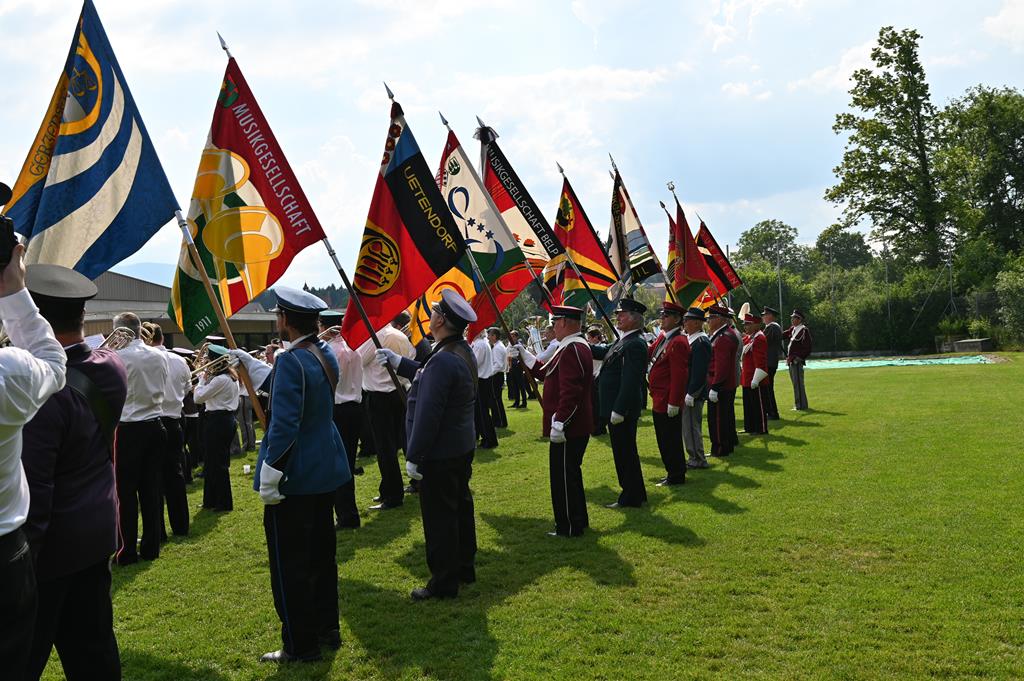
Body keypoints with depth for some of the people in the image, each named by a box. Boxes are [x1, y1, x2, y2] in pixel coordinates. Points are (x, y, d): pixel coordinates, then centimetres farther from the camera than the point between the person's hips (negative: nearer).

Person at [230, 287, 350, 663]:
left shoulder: (291, 360, -22)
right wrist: (247, 361, 24)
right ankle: (327, 630, 32)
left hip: (295, 477, -9)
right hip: (326, 470, 9)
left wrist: (270, 476, -21)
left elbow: (284, 425, -26)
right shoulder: (325, 353, 5)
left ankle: (301, 646, 16)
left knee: (290, 563, 5)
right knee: (321, 553, 20)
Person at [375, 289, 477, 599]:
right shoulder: (463, 352, 6)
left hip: (439, 454, -10)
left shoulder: (442, 361, -26)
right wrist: (398, 362, 23)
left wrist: (413, 456, -21)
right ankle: (465, 568, 34)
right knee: (460, 507, 20)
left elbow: (428, 414, -26)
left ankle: (444, 582, 12)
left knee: (439, 517, 1)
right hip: (462, 446, 10)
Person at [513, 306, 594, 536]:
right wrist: (524, 354, 21)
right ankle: (578, 521, 32)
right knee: (570, 473, 20)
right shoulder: (576, 346, 14)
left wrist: (559, 424, -26)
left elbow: (570, 392, -27)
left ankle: (569, 528, 10)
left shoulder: (572, 350, -20)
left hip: (567, 428, -11)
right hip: (576, 427, 11)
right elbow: (546, 373, 21)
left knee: (564, 476, 0)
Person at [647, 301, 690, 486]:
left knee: (671, 440, 1)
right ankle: (674, 472, 28)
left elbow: (679, 376, -22)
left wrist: (673, 403, -22)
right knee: (665, 439, 17)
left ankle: (676, 477, 12)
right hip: (659, 400, 9)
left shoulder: (678, 342, -18)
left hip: (668, 402, -9)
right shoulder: (663, 338, 12)